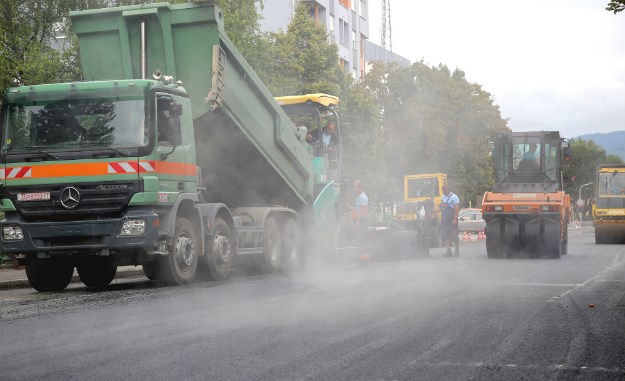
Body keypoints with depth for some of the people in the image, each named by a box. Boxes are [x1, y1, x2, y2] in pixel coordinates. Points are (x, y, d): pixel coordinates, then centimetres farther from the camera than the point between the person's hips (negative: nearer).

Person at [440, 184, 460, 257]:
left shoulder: (454, 197, -7)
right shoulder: (443, 197, 15)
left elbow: (457, 208, -13)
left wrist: (455, 219, -20)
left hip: (451, 219, -7)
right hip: (444, 219, 7)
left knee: (454, 235, -2)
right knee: (444, 235, 1)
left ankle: (457, 250, 13)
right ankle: (448, 251, 5)